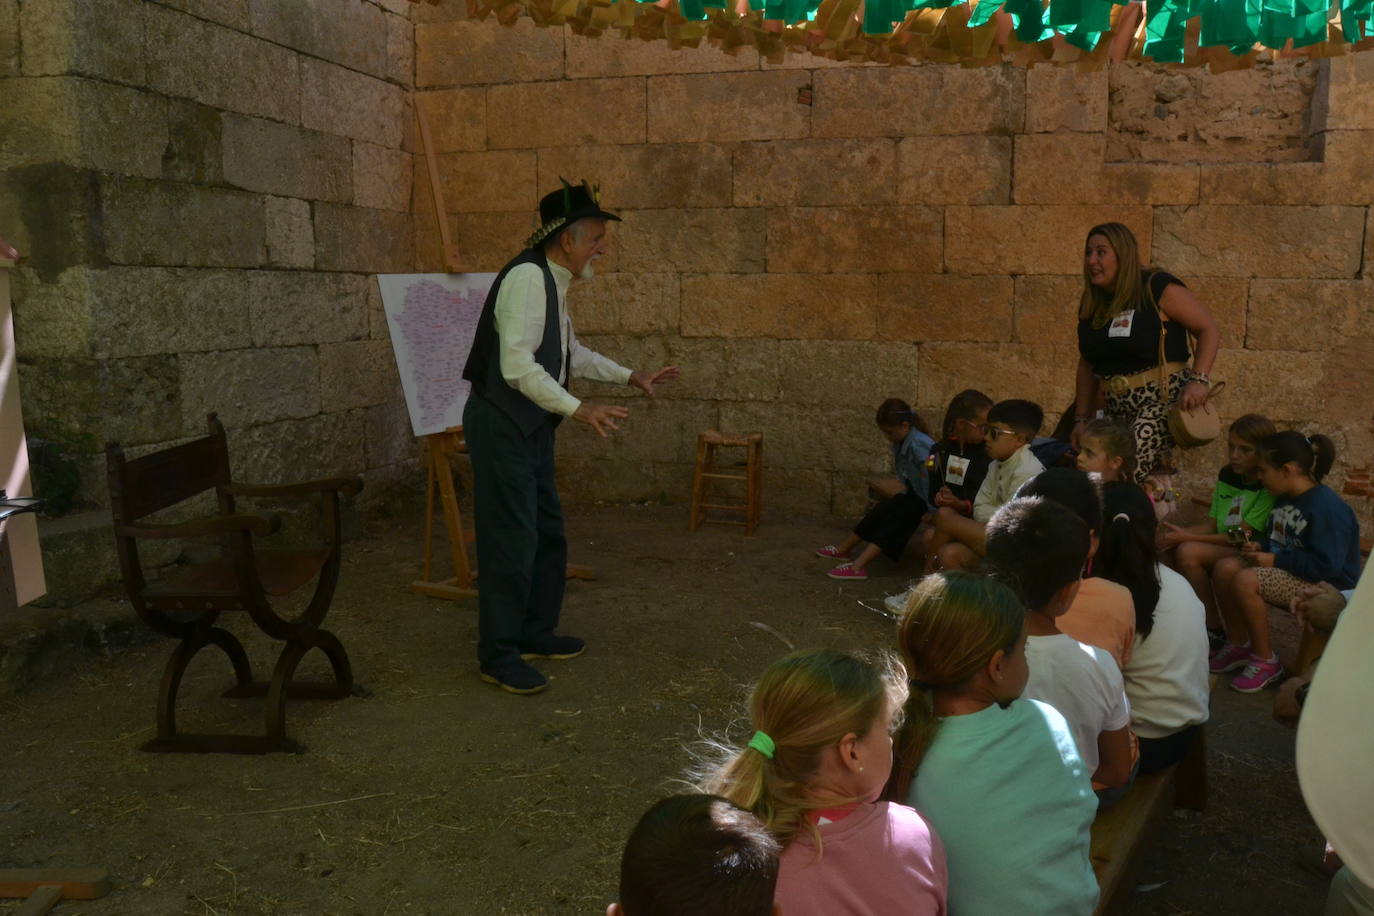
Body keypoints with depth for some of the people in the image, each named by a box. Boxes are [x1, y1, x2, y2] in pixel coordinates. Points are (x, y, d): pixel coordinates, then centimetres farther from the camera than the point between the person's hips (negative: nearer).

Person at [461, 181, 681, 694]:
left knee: (548, 532, 16)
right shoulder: (527, 277, -18)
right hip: (501, 425, -10)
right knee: (511, 538, -5)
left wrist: (630, 377, 20)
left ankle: (535, 632, 30)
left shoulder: (552, 282, 13)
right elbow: (517, 366, -27)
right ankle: (497, 654, 6)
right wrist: (579, 410, -31)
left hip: (530, 426, 10)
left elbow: (571, 355, 25)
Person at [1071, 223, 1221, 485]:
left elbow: (1209, 330, -3)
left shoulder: (1157, 288, -5)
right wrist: (1081, 419, 16)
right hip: (1117, 409, 6)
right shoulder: (1091, 304, 13)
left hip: (1164, 398, -6)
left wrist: (1199, 380, -16)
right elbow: (1087, 364, 19)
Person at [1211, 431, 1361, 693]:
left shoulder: (1327, 507, -20)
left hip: (1326, 585, -10)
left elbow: (1326, 565, -25)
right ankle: (1238, 645, 5)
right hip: (1288, 571, 10)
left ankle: (1265, 661, -14)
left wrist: (1276, 560, -20)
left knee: (1246, 580, -29)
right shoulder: (1285, 499, 10)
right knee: (1225, 568, -8)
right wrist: (1261, 546, 4)